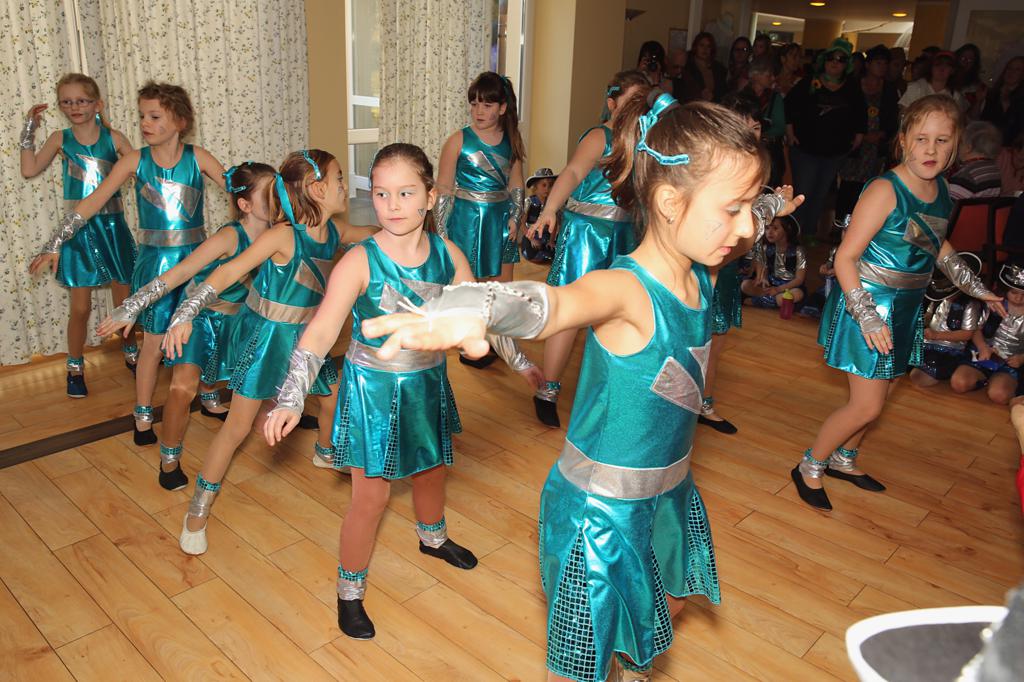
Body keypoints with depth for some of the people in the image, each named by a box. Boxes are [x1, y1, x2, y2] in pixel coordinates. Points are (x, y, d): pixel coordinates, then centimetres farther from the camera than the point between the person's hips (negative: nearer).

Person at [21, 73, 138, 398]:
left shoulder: (113, 137, -1)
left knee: (125, 300, 11)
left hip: (112, 227, 0)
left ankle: (131, 353, 34)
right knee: (80, 307, 4)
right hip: (77, 230, 0)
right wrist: (29, 129, -4)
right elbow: (29, 170, -4)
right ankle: (75, 368, 21)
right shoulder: (60, 139, 2)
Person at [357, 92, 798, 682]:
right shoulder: (625, 292, -30)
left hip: (669, 494, 8)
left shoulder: (701, 273, -6)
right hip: (602, 510, -8)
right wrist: (470, 310, -74)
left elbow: (740, 231, 19)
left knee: (671, 601, 34)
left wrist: (771, 206, 38)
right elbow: (550, 303, -53)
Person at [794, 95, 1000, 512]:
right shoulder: (885, 191, -21)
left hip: (906, 308, 8)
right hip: (868, 305, -8)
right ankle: (809, 468, 15)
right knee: (867, 406, -5)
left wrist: (977, 290, 26)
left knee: (880, 394, 17)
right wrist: (868, 317, -28)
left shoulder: (941, 191, 3)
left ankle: (843, 459, 38)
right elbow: (844, 259, -22)